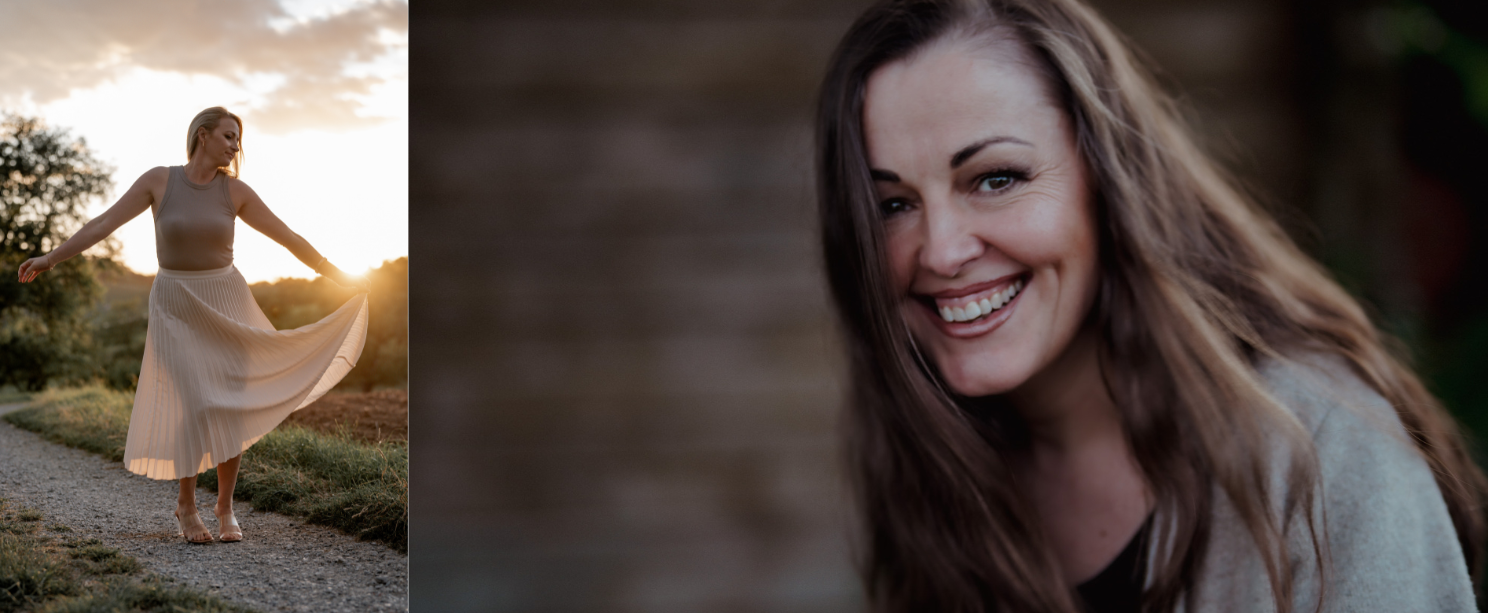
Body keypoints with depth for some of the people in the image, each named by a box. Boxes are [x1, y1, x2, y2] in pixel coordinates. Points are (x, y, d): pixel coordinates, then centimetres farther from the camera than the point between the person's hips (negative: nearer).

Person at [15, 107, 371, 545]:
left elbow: (289, 238, 1)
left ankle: (225, 507, 13)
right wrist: (51, 258, -12)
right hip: (176, 308, -2)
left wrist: (341, 278, 1)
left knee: (232, 407, -3)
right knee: (194, 406, -12)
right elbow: (104, 224, -6)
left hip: (226, 302, 2)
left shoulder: (235, 191, -1)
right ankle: (186, 503, 9)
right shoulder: (158, 180, -5)